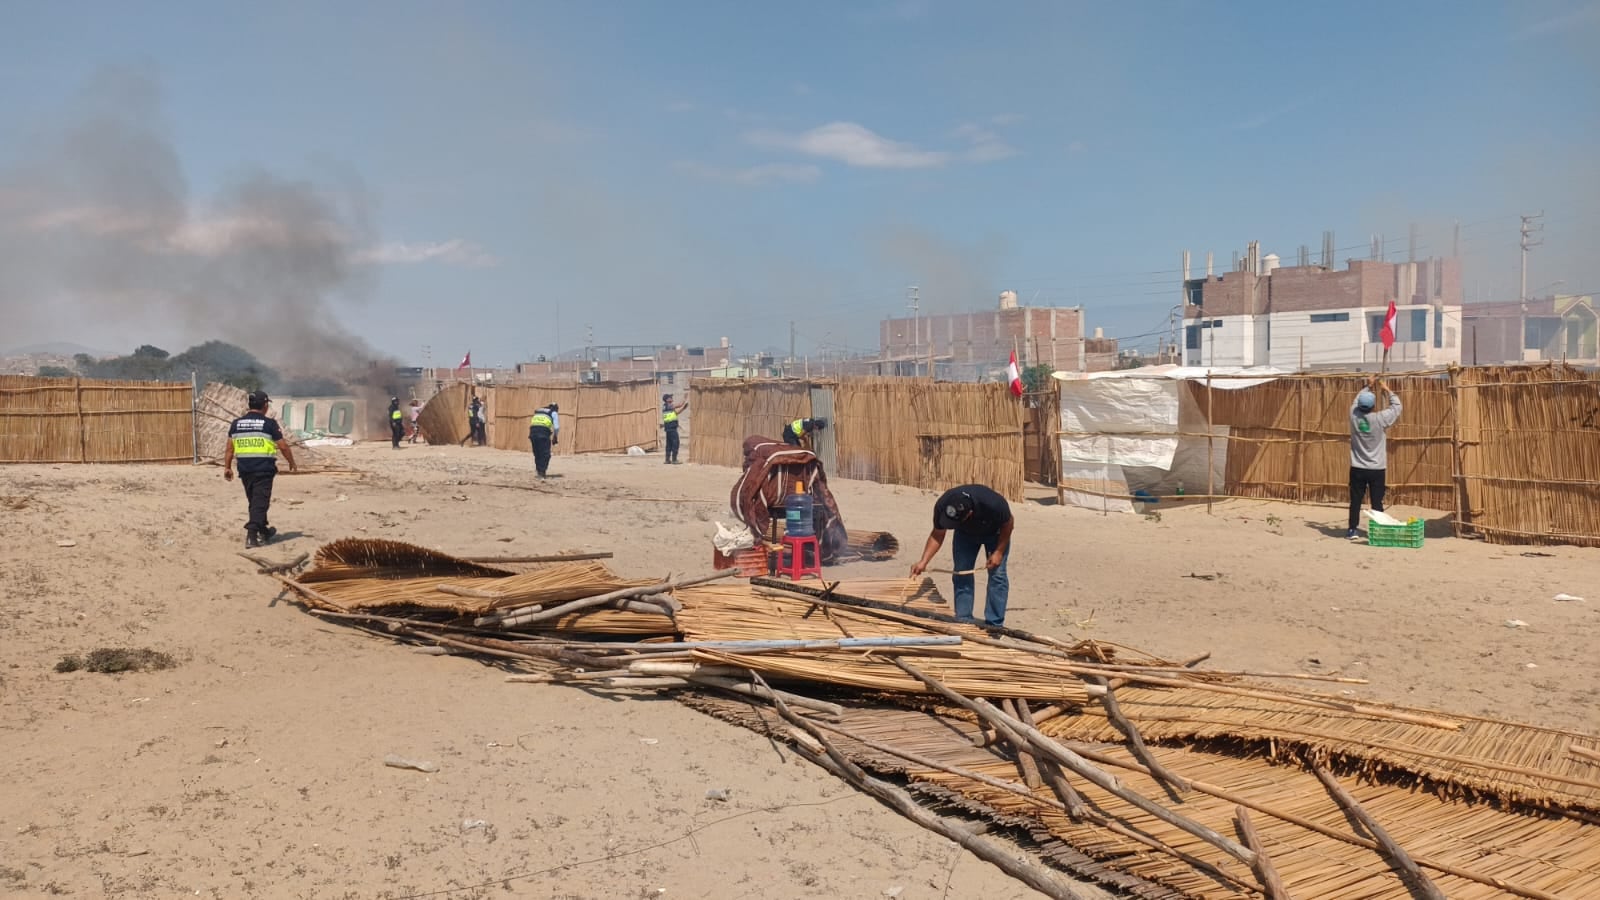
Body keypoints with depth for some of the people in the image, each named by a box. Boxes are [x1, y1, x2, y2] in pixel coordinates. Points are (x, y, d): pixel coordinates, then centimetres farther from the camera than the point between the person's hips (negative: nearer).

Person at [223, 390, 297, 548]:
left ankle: (264, 531, 31)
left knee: (254, 502, 18)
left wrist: (227, 467, 14)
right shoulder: (269, 424, -6)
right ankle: (252, 533, -17)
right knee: (260, 502, -5)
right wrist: (292, 463, 9)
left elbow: (229, 448, 8)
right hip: (264, 469, -5)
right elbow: (283, 446, -4)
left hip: (245, 469, 5)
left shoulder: (236, 423, 7)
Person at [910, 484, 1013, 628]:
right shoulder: (942, 506, -35)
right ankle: (963, 620, 2)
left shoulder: (993, 504, -43)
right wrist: (924, 561, -29)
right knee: (961, 573, -6)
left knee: (997, 574, -10)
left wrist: (999, 552, -22)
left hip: (994, 532, -3)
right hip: (966, 533, 3)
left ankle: (994, 625, -5)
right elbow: (937, 535, -19)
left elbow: (1007, 524, -21)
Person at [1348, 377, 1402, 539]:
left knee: (1355, 501, 7)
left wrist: (1368, 387, 23)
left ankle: (1352, 530, 8)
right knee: (1377, 502, 4)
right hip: (1377, 470, -2)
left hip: (1357, 469, 2)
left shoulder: (1354, 416, -7)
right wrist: (1387, 390, 13)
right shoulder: (1380, 419, -14)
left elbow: (1357, 400, 16)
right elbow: (1396, 406, 3)